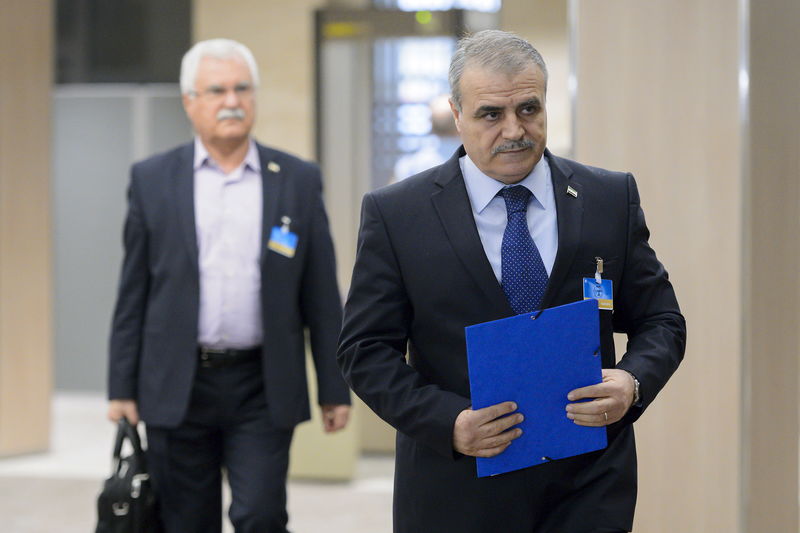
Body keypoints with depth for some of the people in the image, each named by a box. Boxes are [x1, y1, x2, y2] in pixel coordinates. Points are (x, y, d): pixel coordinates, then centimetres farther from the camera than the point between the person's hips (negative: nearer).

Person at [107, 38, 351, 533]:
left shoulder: (299, 180, 4)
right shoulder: (152, 179, 5)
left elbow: (322, 297, 4)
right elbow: (134, 293, 5)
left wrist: (335, 389, 2)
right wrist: (123, 387, 2)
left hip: (263, 389, -1)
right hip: (177, 387, 1)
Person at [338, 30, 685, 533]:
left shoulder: (612, 198, 3)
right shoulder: (395, 213, -2)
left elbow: (660, 320, 8)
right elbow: (366, 349, -3)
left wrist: (634, 383, -13)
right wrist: (448, 422, -17)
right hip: (456, 489, -1)